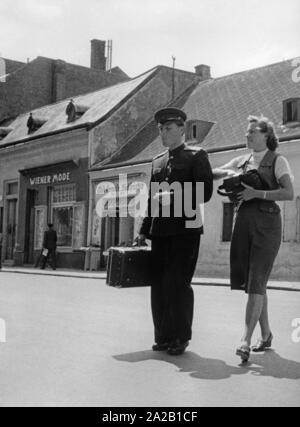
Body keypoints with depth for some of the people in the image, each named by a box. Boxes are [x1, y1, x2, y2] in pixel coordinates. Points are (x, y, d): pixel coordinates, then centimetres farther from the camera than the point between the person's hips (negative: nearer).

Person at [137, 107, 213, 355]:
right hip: (161, 230, 6)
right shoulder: (157, 161, 19)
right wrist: (144, 231, 17)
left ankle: (180, 338, 6)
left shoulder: (196, 156, 1)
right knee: (159, 284, 5)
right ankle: (163, 337, 15)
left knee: (178, 282, -6)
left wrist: (173, 198, -16)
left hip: (185, 229, -6)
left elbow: (205, 192, -8)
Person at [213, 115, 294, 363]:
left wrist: (257, 193, -17)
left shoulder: (277, 161, 2)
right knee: (252, 283, 9)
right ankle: (266, 333, 22)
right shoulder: (242, 161, 17)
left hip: (266, 223, -5)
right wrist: (228, 173, -3)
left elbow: (289, 194, -9)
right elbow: (213, 174, 17)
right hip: (243, 221, 6)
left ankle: (246, 341, -14)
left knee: (256, 282, -11)